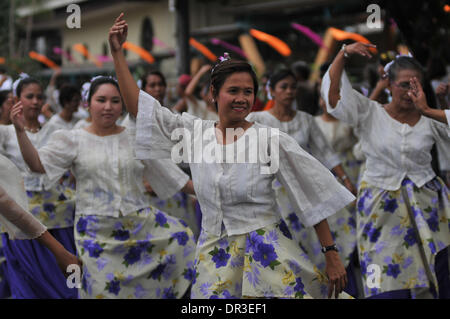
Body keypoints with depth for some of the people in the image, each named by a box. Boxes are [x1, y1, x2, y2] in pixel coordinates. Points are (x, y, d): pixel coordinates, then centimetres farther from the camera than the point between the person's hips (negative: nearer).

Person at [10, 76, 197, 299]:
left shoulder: (136, 139, 7)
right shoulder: (74, 140, 2)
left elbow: (166, 175, 12)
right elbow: (38, 164, -8)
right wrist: (20, 131, -20)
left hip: (140, 226, 2)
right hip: (97, 234, -2)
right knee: (104, 289, -3)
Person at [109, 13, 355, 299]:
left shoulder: (271, 139, -7)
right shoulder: (195, 132, 3)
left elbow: (315, 196, -6)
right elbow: (138, 105, 7)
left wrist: (332, 257, -8)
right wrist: (118, 52, 2)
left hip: (267, 257, -3)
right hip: (214, 258, 3)